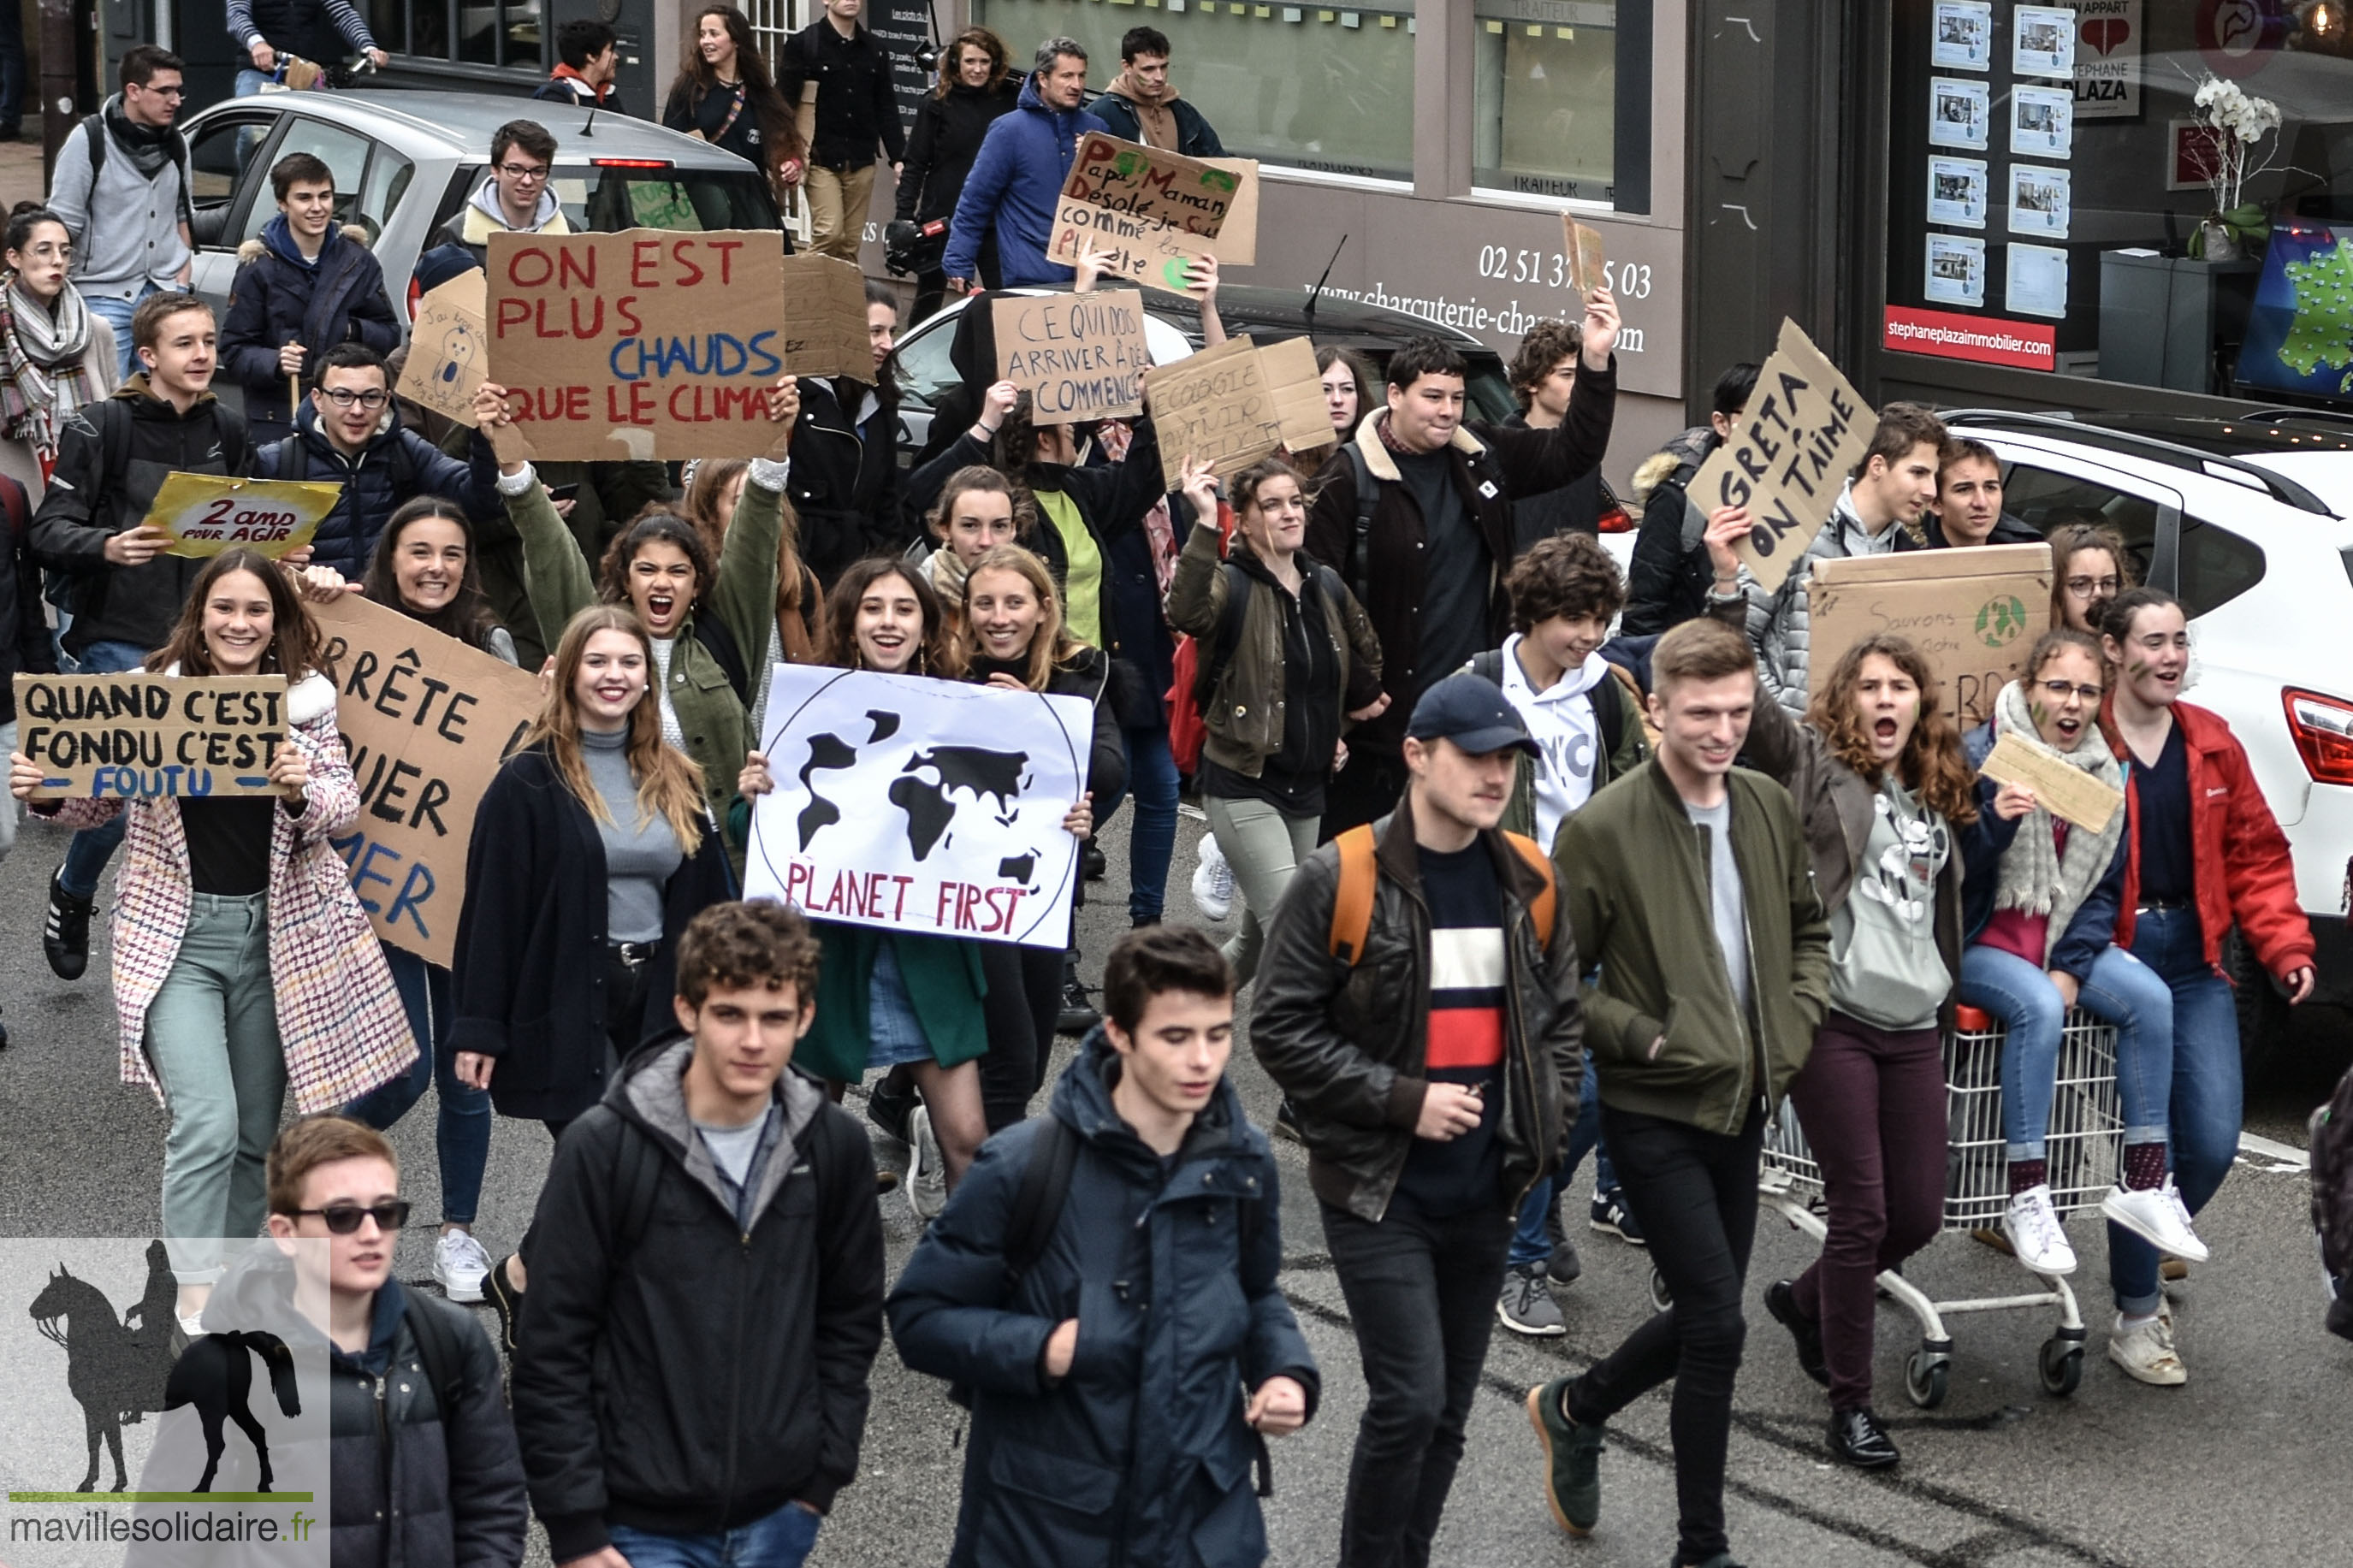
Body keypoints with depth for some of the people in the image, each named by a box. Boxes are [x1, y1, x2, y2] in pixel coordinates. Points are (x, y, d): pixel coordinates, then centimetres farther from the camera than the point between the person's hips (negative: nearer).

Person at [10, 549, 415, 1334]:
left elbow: (346, 808, -2)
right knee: (207, 1123, -15)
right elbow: (99, 805, 3)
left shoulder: (305, 700, 1)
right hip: (177, 932, -2)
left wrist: (301, 791, -22)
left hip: (276, 931, 3)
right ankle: (197, 1295, -4)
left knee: (255, 1132, 11)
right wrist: (44, 794, -17)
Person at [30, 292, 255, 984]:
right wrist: (108, 545, -29)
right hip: (121, 642, -5)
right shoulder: (101, 425, -9)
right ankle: (72, 892, 21)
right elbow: (49, 530, -10)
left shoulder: (227, 431, 8)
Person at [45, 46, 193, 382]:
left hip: (165, 293, 5)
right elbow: (63, 225, -5)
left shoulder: (176, 143, 9)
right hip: (105, 296, -5)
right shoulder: (89, 142, -7)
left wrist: (184, 272, 10)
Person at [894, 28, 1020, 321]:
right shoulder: (937, 103, -1)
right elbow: (915, 164, 0)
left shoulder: (1011, 99, 3)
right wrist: (904, 217, -7)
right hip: (943, 218, -1)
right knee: (928, 297, 8)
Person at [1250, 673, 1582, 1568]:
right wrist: (1402, 1100, -16)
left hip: (1485, 1192, 5)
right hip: (1378, 1190, -5)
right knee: (1410, 1401, -12)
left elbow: (1562, 1017, 17)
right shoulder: (1341, 880, -11)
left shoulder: (1530, 883, 5)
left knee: (1447, 1413, 10)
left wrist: (1545, 1132, 4)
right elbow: (1281, 1027, -10)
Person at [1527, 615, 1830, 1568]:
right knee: (1717, 1325, -8)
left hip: (1745, 1102, 6)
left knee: (1703, 1318, 14)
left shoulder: (1770, 809, 4)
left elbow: (1808, 929, 18)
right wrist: (1645, 1038, -17)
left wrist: (1797, 1020, 3)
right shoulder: (1601, 830, -15)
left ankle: (1574, 1409, 42)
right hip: (1655, 1110, -6)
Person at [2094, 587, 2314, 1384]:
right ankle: (2137, 1316, 12)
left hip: (2194, 963, 5)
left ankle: (2142, 1261, 29)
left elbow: (2255, 853, 12)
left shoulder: (2211, 744, 8)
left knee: (2213, 1143, 1)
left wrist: (2284, 945, 1)